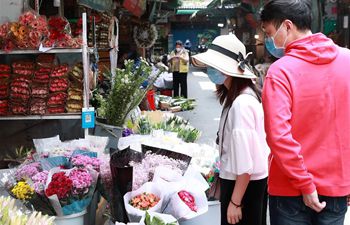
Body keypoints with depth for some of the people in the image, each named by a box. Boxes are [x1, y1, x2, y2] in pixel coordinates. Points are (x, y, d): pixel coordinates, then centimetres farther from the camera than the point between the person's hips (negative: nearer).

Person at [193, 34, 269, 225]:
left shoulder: (241, 103, -23)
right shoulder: (238, 96, 5)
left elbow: (245, 161, -24)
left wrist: (235, 202, -19)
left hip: (244, 183, -9)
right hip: (237, 178, 9)